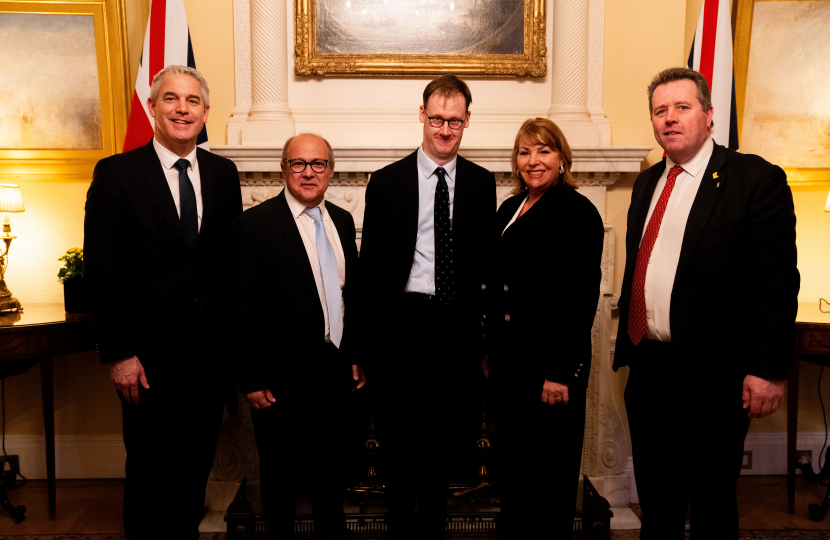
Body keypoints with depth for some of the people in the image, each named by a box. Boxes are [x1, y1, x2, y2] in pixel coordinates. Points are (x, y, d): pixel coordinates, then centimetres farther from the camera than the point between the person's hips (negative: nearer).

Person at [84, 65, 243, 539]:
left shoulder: (224, 172, 6)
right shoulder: (116, 174, -5)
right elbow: (100, 269, -8)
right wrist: (118, 354, -12)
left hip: (211, 352, 4)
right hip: (149, 354, -3)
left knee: (197, 467, 16)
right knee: (148, 472, 11)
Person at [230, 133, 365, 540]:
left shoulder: (342, 221, 8)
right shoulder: (254, 224, -11)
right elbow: (242, 309, -12)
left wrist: (356, 356, 11)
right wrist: (251, 380, -13)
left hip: (334, 369, 5)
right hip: (282, 376, -5)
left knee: (330, 472, 19)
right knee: (281, 475, 13)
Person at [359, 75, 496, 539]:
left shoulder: (482, 183, 6)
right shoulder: (387, 182, 2)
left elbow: (486, 259, 7)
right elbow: (370, 262, 1)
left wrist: (476, 324, 2)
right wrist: (372, 329, -3)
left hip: (456, 322, 2)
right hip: (402, 319, -1)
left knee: (443, 428, 12)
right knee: (400, 426, 3)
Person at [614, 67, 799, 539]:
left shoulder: (756, 179, -9)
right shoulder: (647, 183, 12)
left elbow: (777, 283, -13)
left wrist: (769, 371, -16)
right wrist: (627, 343, 13)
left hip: (710, 376, -6)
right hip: (647, 367, 6)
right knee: (655, 499, 20)